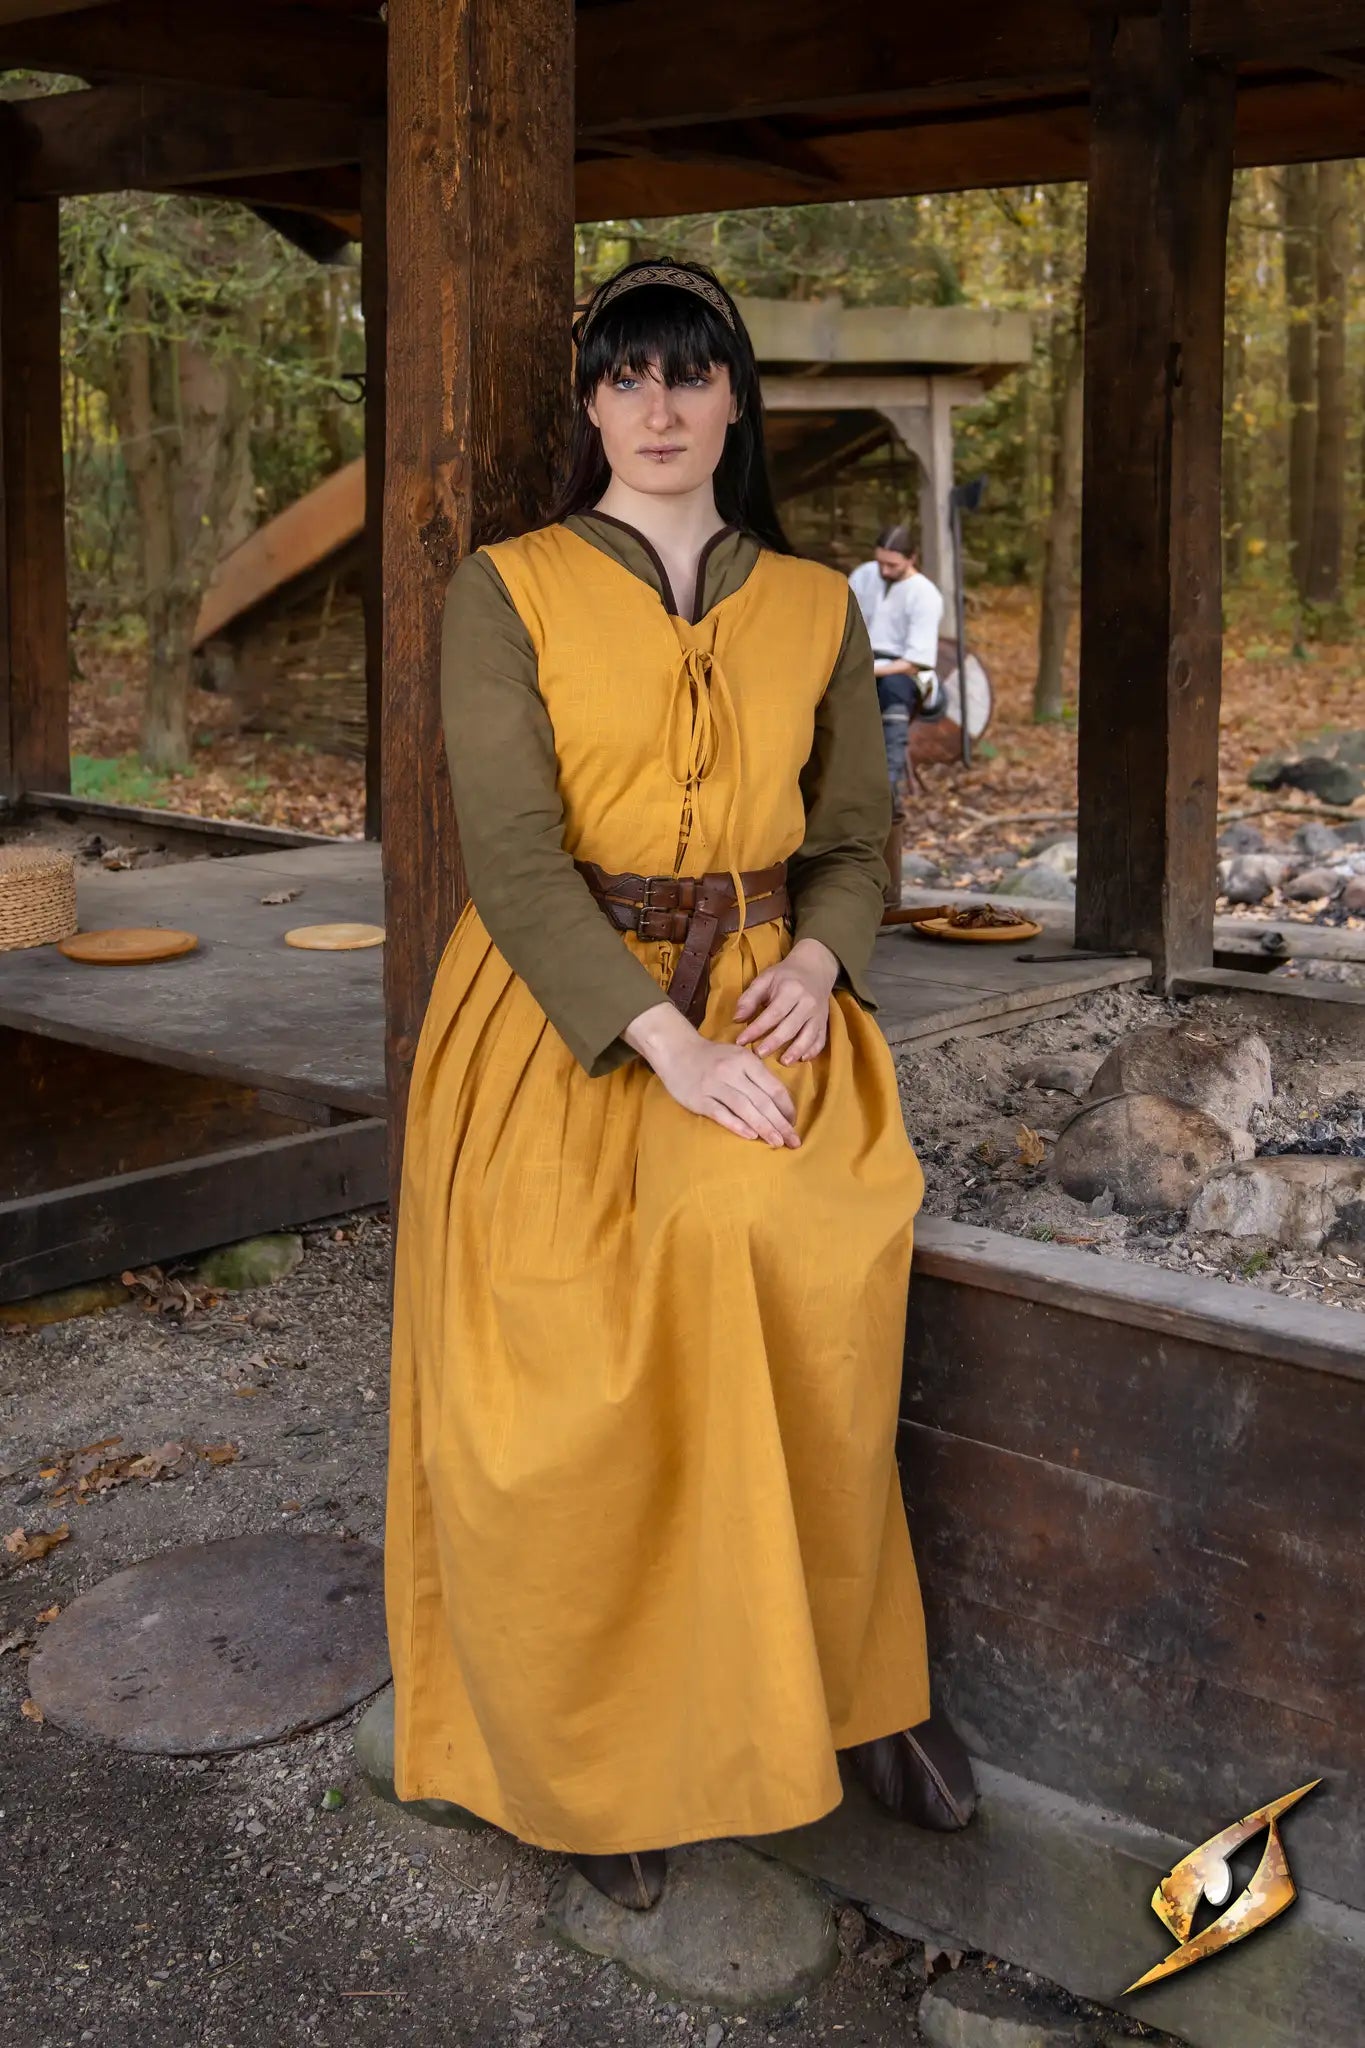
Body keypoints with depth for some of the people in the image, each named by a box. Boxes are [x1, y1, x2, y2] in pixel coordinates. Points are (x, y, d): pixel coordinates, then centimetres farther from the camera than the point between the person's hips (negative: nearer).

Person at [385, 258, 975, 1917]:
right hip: (561, 1009, -1)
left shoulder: (815, 606, 12)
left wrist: (816, 962, -8)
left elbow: (856, 834, 15)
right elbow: (513, 856, -9)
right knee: (576, 1352, -19)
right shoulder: (506, 593, 1)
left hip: (766, 998, 2)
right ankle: (602, 1753, -1)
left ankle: (846, 1676, -7)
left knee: (760, 1231, -26)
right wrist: (666, 1040, -20)